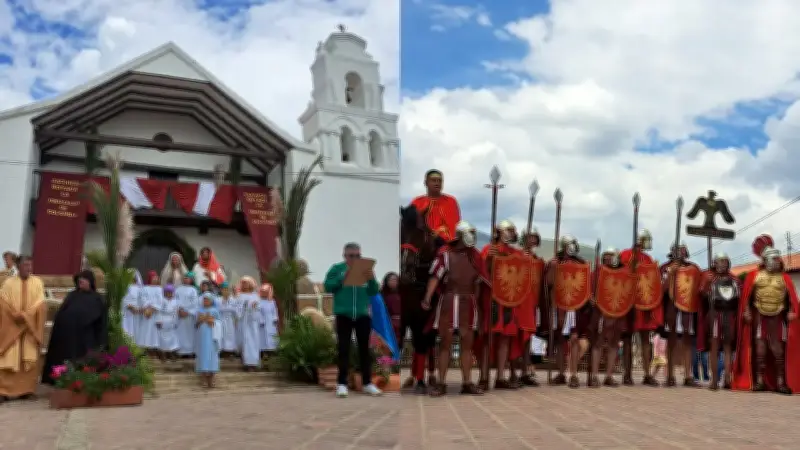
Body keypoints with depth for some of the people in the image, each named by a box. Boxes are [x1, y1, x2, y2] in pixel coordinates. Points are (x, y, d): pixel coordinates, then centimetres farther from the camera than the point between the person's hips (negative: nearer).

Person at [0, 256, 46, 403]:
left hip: (30, 328, 1)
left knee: (29, 360, 1)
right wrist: (16, 315, -16)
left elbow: (40, 305, -3)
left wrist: (25, 315, -13)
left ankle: (26, 390, 6)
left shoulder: (37, 282, 4)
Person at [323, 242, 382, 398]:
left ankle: (367, 383, 13)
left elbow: (374, 292, 7)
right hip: (343, 315, -3)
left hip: (363, 315, 3)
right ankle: (342, 383, 3)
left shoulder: (365, 269, 11)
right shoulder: (337, 268, 3)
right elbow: (327, 286, -5)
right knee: (344, 348, 0)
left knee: (364, 348, 7)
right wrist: (342, 278, -18)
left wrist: (372, 280, -13)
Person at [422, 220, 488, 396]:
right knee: (446, 342, -2)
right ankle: (441, 383, 3)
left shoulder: (476, 256, 12)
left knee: (467, 343, 5)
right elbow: (435, 276, -10)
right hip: (449, 300, -4)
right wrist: (427, 298, -21)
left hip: (469, 302, 4)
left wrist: (476, 300, 10)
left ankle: (467, 383, 11)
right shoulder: (446, 254, -1)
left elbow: (478, 281, 16)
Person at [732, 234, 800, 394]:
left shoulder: (784, 277, 2)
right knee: (760, 346, 1)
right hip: (759, 315, 0)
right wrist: (746, 311, -7)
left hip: (777, 316, 0)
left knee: (777, 348, -2)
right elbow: (746, 295, -2)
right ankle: (759, 381, 6)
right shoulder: (754, 275, -1)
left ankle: (781, 382, 2)